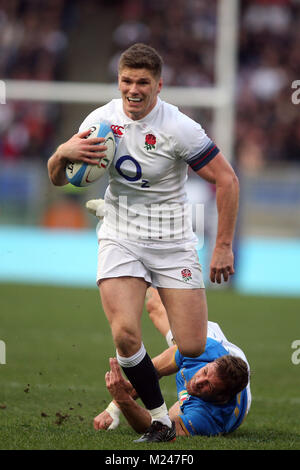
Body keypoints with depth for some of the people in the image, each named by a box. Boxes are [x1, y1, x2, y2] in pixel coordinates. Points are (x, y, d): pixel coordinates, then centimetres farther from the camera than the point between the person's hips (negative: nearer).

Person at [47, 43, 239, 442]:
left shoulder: (179, 128, -15)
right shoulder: (101, 120, -2)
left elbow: (226, 180, -11)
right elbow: (58, 180, 7)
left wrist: (224, 247, -12)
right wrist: (63, 154, -17)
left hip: (173, 243, -2)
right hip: (120, 240, 2)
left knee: (193, 347, -9)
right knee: (125, 333, -22)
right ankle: (160, 419, -4)